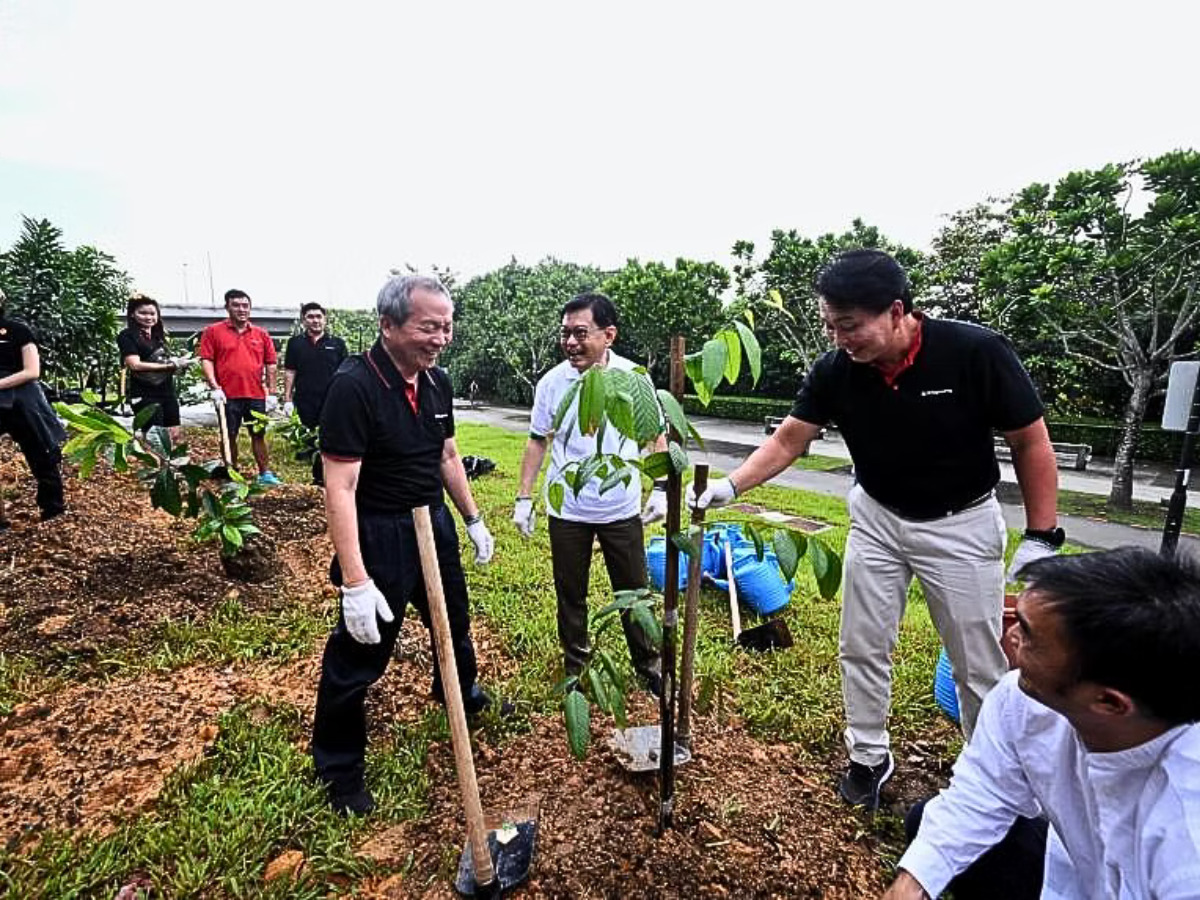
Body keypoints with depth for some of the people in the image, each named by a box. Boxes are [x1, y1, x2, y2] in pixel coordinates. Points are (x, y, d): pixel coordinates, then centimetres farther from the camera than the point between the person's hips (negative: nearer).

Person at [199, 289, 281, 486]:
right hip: (228, 396, -2)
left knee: (259, 435, 7)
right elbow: (206, 360, -2)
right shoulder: (213, 331, 2)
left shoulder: (261, 334, 8)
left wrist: (271, 392, 4)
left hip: (256, 395, 2)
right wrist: (215, 387, -12)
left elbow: (270, 364, 9)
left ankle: (265, 474, 14)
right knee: (229, 436, 7)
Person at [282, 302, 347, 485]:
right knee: (310, 441, 6)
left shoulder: (337, 344, 6)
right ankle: (318, 477, 18)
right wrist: (287, 399, 2)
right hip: (305, 403, 1)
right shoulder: (295, 343, 8)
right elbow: (289, 373, 7)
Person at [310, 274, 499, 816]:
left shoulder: (437, 381, -1)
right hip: (378, 535, -7)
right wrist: (355, 582, -29)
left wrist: (473, 519, 14)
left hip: (434, 523, 8)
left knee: (454, 622, 26)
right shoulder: (353, 386, -24)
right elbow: (340, 489, -26)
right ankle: (339, 768, 31)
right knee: (359, 652, 7)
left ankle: (461, 695, 55)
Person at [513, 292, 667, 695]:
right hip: (567, 510, 1)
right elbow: (538, 441, 3)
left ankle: (649, 667, 33)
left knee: (633, 592, 13)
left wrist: (661, 488, -5)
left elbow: (656, 435, 2)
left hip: (622, 509, 0)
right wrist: (524, 497, 0)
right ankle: (575, 670, 35)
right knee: (571, 595, 15)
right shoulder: (552, 382, -7)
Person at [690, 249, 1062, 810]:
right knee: (863, 647, 10)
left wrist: (1041, 538, -13)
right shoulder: (834, 371, -16)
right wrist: (729, 486, -23)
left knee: (980, 664, 9)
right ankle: (869, 757, 32)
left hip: (960, 525, -2)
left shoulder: (976, 353, -25)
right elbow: (787, 442, -9)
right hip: (877, 518, 3)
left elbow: (1031, 443, -13)